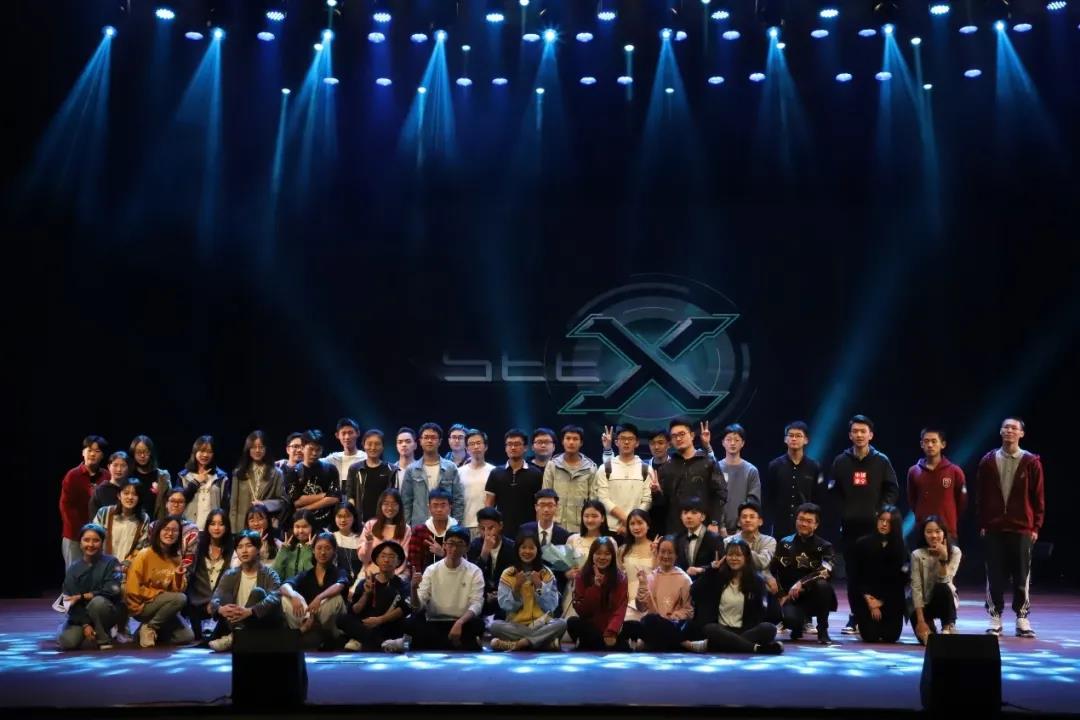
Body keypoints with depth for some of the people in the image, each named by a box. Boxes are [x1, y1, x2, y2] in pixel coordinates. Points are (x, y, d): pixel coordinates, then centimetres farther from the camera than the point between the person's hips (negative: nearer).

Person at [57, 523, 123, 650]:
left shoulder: (110, 563, -4)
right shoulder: (73, 569, 1)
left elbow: (111, 591, -14)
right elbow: (71, 600, -6)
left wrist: (81, 597, -14)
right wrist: (85, 624, -18)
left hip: (108, 612, -2)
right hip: (81, 616, 2)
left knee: (97, 601, -35)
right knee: (67, 642, -24)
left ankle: (104, 639, -12)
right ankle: (93, 636, 9)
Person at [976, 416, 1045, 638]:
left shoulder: (1031, 462, 0)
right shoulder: (988, 461, 4)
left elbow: (1038, 498, 2)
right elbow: (981, 496, 6)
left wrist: (1036, 526, -2)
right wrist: (982, 524, 2)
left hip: (1022, 529, -1)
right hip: (994, 528, 1)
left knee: (1022, 576, 4)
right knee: (995, 576, 4)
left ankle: (1022, 619, 13)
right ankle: (995, 618, 12)